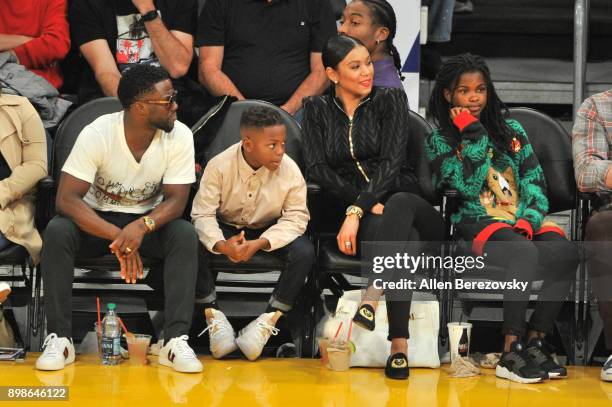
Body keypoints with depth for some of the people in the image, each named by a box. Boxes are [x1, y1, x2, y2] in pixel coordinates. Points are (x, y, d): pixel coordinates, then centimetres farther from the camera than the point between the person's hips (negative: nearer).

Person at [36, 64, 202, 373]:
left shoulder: (179, 136, -15)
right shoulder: (97, 134, -22)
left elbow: (176, 200, -14)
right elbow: (66, 199, -26)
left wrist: (142, 226, -37)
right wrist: (117, 237, -38)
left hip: (149, 222, 1)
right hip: (96, 220, -1)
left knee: (185, 234, -29)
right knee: (56, 231, -32)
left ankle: (176, 340, -31)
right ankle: (59, 338, -26)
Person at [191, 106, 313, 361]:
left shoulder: (289, 170, -19)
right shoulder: (219, 166, -21)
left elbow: (296, 216, -15)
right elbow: (203, 214, -20)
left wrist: (260, 244, -32)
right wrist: (222, 245, -42)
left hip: (268, 230, 1)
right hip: (226, 228, -1)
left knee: (304, 252, -29)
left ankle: (268, 321, -17)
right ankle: (214, 316, -14)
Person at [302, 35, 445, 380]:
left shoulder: (390, 99, 5)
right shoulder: (318, 109, 12)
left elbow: (391, 162, -8)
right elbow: (317, 168, -1)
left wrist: (358, 211, -23)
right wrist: (367, 205, -16)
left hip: (400, 199, 0)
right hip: (351, 206, 0)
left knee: (399, 205, -41)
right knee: (404, 239, -38)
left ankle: (371, 298, -53)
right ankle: (399, 345, -48)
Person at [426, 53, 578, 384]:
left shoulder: (511, 130, 19)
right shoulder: (440, 141, 9)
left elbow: (535, 180, 12)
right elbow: (467, 186, -6)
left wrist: (529, 219, -5)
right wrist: (473, 136, -6)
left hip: (523, 222, 4)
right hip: (478, 223, -4)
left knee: (565, 251, -30)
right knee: (525, 253, -37)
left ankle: (535, 343, -24)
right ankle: (510, 355, -35)